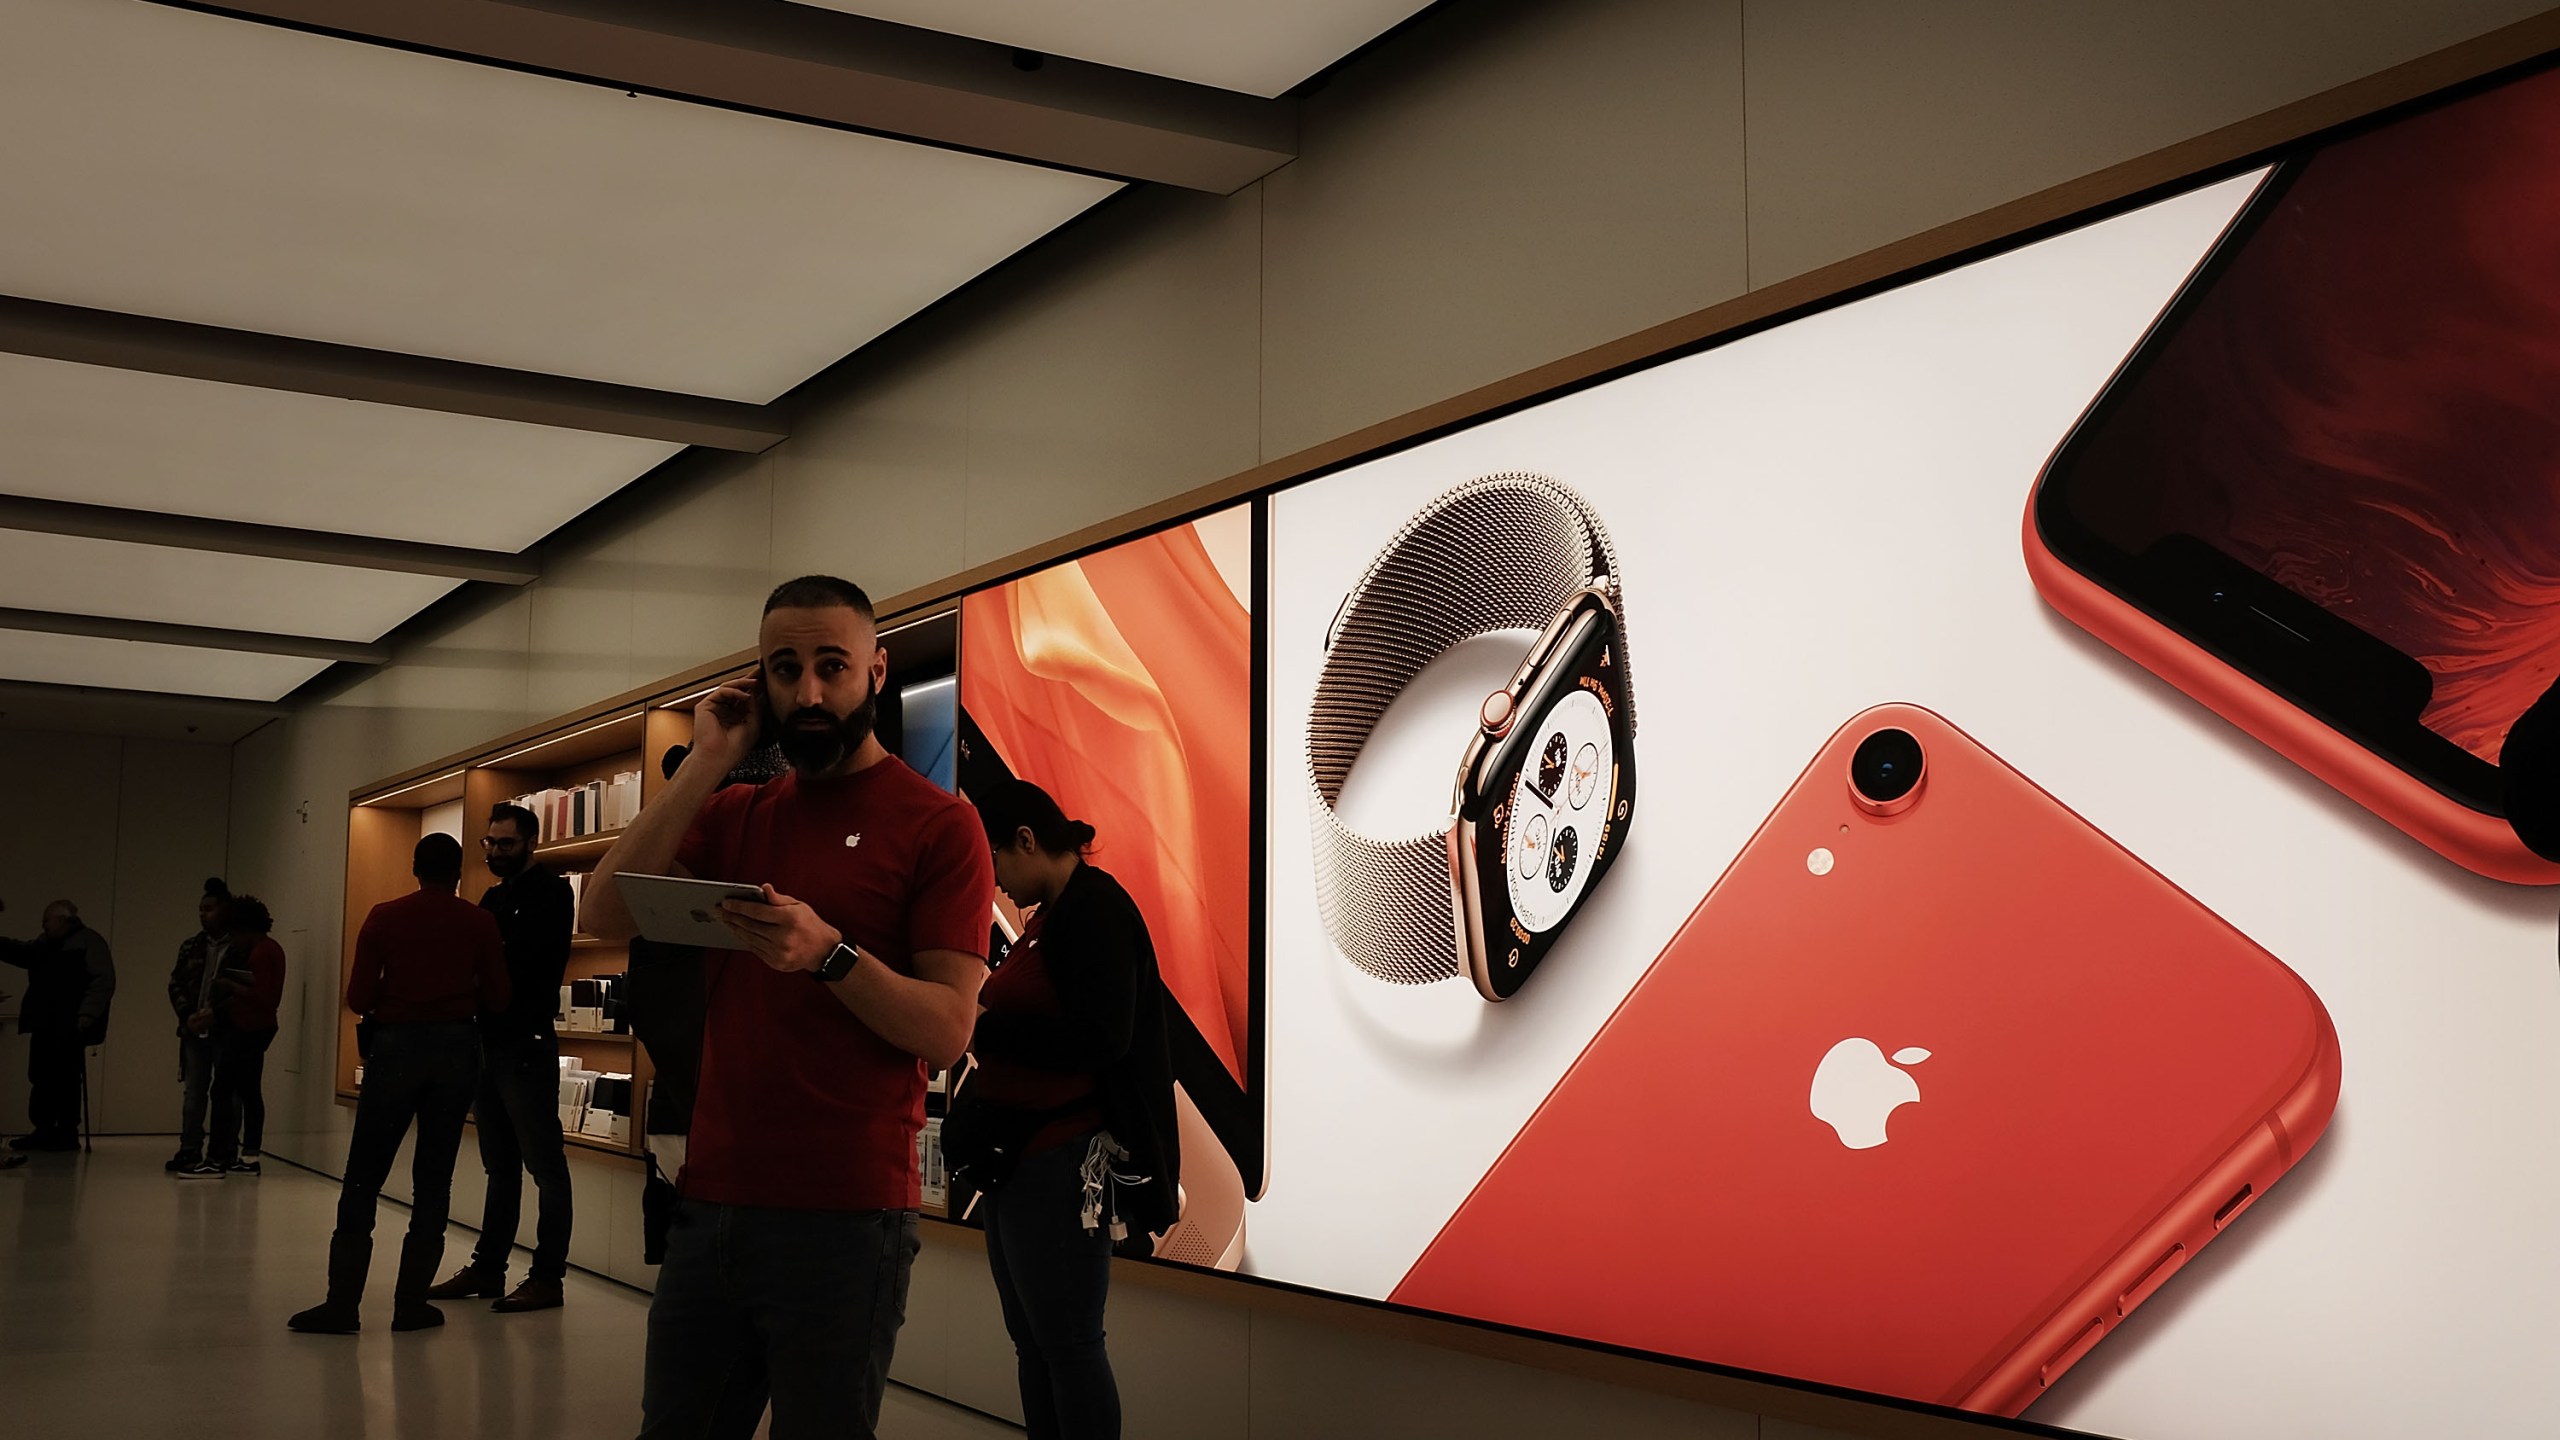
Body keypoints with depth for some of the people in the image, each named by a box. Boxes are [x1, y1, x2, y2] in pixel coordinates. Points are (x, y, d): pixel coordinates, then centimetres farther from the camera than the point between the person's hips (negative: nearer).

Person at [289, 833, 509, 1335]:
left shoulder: (384, 918, 0)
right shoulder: (479, 923, 1)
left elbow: (358, 998, -4)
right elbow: (496, 999, 0)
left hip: (395, 1045, -1)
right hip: (457, 1047, 1)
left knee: (363, 1179, 4)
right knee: (433, 1180, 7)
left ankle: (342, 1303, 0)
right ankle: (411, 1302, 7)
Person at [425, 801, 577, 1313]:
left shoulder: (550, 892, -5)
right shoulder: (495, 897, 18)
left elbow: (525, 961, -17)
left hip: (526, 1045, -8)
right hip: (489, 1043, 8)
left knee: (545, 1165, -3)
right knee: (499, 1165, 14)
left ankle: (547, 1277, -1)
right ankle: (488, 1268, 21)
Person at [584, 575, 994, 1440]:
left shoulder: (936, 824, -5)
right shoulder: (734, 815, 12)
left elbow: (946, 1032, -12)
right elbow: (606, 915, -3)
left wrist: (827, 952, -28)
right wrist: (706, 763, -4)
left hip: (843, 1215, -5)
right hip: (710, 1199, 5)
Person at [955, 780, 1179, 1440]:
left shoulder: (1095, 908, -11)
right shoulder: (1046, 916, 17)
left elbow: (1101, 1038, -21)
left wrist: (987, 1030, -13)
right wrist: (984, 1025, 1)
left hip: (1063, 1160, -10)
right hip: (1013, 1156, 10)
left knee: (1068, 1345, -4)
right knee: (1032, 1343, 13)